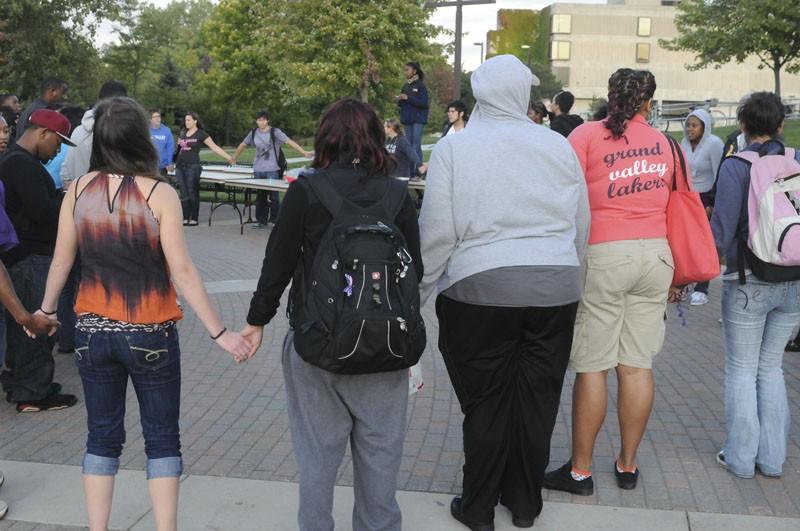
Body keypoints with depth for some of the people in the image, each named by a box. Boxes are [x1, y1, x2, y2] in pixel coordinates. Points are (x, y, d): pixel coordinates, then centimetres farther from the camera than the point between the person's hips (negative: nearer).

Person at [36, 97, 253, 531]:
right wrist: (220, 333, -11)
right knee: (162, 439, 10)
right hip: (150, 335, -3)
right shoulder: (159, 194, -14)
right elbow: (182, 272, -16)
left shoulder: (78, 189, -3)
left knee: (102, 437, 16)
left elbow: (61, 260, 5)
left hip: (93, 332, 3)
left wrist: (46, 309, 23)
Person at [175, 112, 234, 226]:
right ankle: (185, 218, 9)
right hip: (180, 166, 5)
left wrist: (229, 158, -8)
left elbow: (214, 147, -4)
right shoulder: (183, 133, 14)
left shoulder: (201, 134, -2)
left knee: (192, 193, -4)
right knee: (184, 194, 4)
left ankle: (194, 219, 2)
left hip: (192, 166, -5)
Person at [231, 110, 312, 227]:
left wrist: (304, 153, -22)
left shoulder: (275, 132, -5)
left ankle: (275, 219, 2)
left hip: (272, 170, -4)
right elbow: (242, 145, 21)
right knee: (260, 196, 12)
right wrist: (233, 159, 29)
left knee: (273, 196, -7)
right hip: (258, 170, 5)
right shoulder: (253, 133, 8)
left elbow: (289, 142, -14)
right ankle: (261, 220, 21)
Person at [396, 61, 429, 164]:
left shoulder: (421, 86, -5)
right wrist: (399, 100, -4)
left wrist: (408, 98, -17)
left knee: (416, 144, -12)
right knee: (409, 144, 6)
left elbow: (424, 103, -14)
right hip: (407, 118, 6)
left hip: (418, 119, -6)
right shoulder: (405, 86, 12)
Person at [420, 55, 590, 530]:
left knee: (486, 403, 8)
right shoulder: (558, 146, 5)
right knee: (537, 400, 12)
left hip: (481, 289, -2)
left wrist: (419, 290, 4)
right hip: (555, 289, 3)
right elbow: (582, 225, 11)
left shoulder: (454, 147, -3)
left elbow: (437, 231, -7)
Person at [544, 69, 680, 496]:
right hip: (655, 253, 5)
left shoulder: (587, 135, -3)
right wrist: (674, 272, 21)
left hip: (602, 253, -4)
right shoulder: (663, 143, 9)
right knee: (638, 365, 8)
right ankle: (628, 465, 19)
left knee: (592, 366, 0)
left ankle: (580, 471, 8)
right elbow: (672, 206, 13)